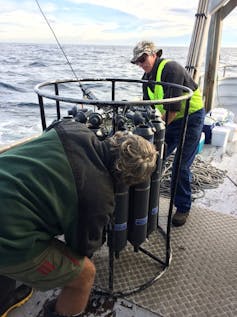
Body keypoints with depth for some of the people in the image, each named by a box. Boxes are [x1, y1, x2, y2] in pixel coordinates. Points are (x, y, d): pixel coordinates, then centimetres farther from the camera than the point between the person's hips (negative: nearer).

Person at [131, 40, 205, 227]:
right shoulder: (147, 77, 6)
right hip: (169, 119, 8)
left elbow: (173, 106, -28)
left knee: (180, 167, -9)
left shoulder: (171, 68, -21)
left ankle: (183, 208, 10)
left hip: (190, 118, -7)